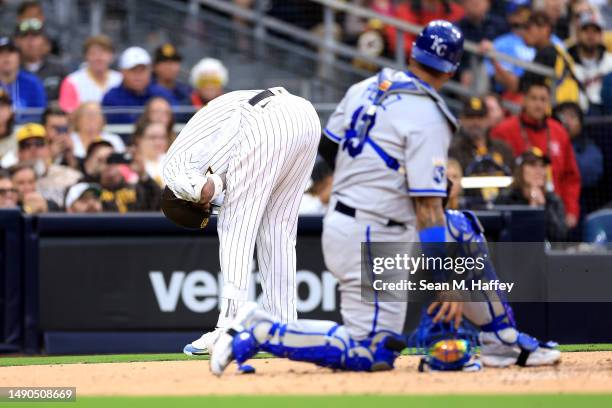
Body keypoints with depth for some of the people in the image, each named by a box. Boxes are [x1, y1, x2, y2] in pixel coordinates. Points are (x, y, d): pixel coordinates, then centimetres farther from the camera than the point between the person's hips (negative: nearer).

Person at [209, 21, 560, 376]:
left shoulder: (365, 89, 5)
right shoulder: (427, 119, -17)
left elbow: (328, 147, 17)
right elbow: (427, 208, -20)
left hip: (340, 221, 9)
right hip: (374, 241, -9)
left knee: (463, 231, 20)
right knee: (371, 354, -8)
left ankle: (503, 345, 21)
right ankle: (261, 333, -10)